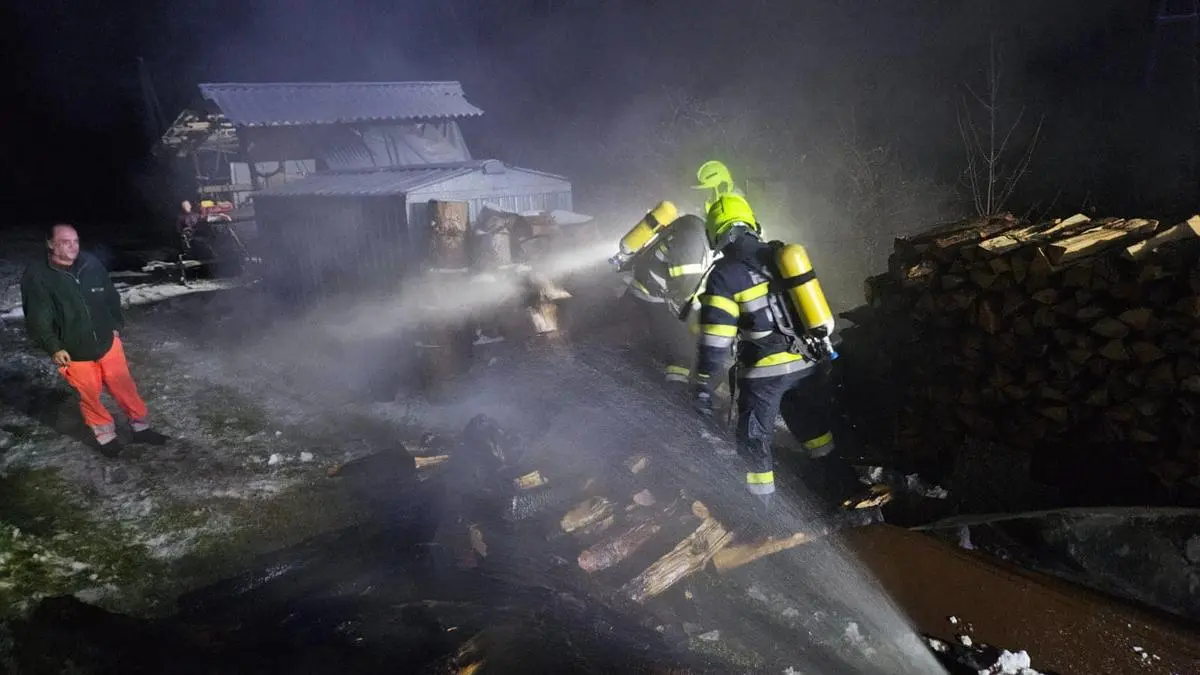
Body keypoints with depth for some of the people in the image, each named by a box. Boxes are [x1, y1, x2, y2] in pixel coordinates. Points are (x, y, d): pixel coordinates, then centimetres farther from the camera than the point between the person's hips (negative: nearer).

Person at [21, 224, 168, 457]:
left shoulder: (92, 264, -5)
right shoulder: (36, 277, -13)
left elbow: (111, 297, 9)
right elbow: (37, 319, -12)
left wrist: (116, 326, 12)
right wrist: (54, 348, -15)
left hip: (108, 342, 2)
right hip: (74, 352, -2)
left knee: (125, 387, 12)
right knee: (89, 395, 11)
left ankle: (140, 426, 28)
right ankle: (105, 435, 30)